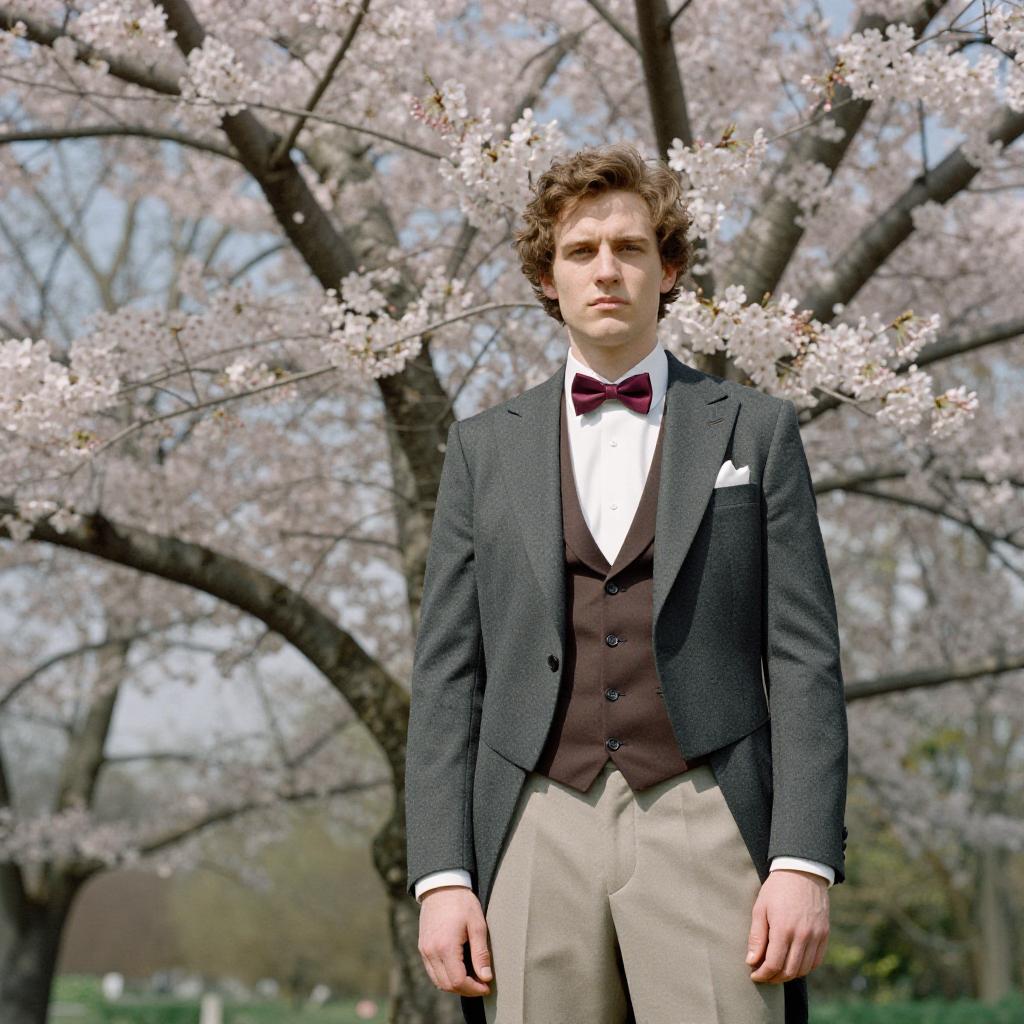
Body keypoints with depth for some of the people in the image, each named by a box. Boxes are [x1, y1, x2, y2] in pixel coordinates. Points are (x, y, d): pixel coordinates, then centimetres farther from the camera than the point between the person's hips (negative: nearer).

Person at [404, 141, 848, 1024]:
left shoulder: (755, 431, 10)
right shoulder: (486, 449, 14)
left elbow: (805, 660, 4)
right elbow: (447, 676, 11)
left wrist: (806, 862, -7)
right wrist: (441, 876, 0)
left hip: (704, 829, -2)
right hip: (538, 842, 2)